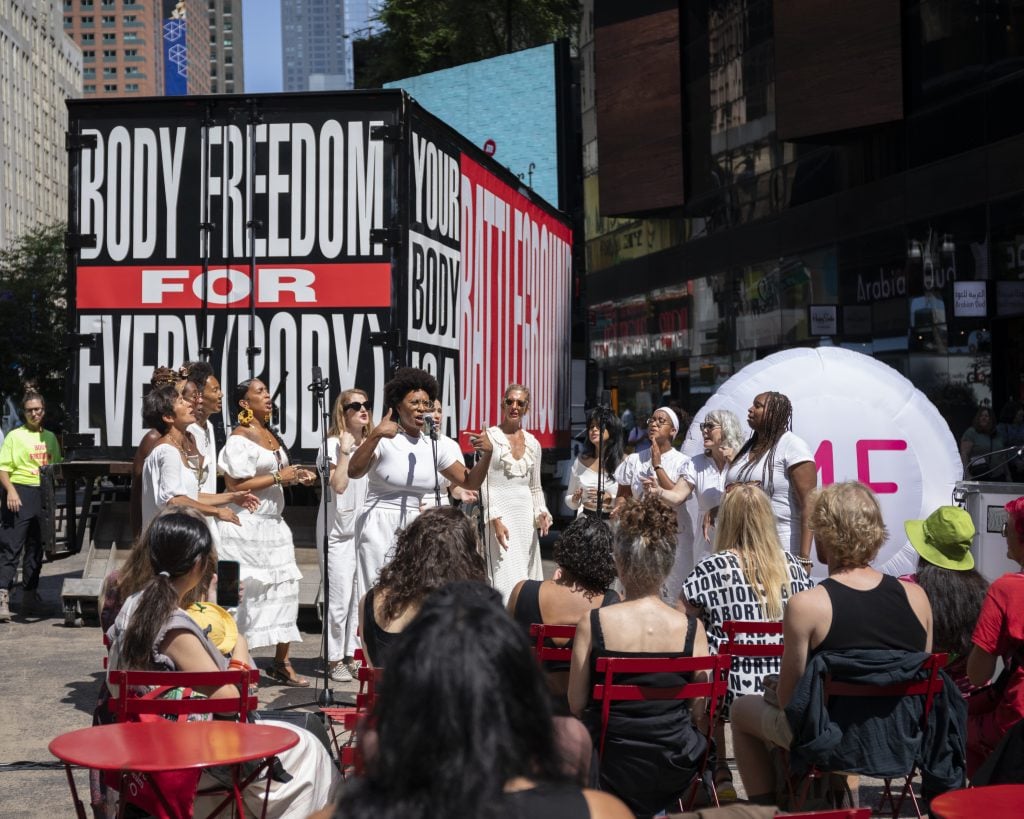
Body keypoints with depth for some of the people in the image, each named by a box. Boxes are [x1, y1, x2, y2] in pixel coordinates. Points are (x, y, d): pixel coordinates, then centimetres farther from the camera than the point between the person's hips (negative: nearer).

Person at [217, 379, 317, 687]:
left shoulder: (271, 434, 15)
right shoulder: (239, 437, -9)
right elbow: (235, 485, -17)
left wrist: (297, 476, 10)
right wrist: (277, 477, -16)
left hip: (273, 523, 8)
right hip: (246, 525, -8)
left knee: (285, 588, 5)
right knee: (244, 591, -5)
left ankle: (281, 663, 11)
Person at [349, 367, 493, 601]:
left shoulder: (434, 447, 9)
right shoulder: (384, 440, -8)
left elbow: (470, 481, 12)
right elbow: (353, 471, -24)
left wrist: (486, 454, -5)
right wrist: (375, 435, -34)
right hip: (380, 527, -5)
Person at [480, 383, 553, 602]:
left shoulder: (533, 443, 12)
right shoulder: (490, 437, -3)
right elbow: (483, 482, -8)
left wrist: (542, 513, 2)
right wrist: (494, 519, -16)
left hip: (526, 514, 5)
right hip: (500, 513, -5)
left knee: (528, 576, 5)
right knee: (507, 579, -11)